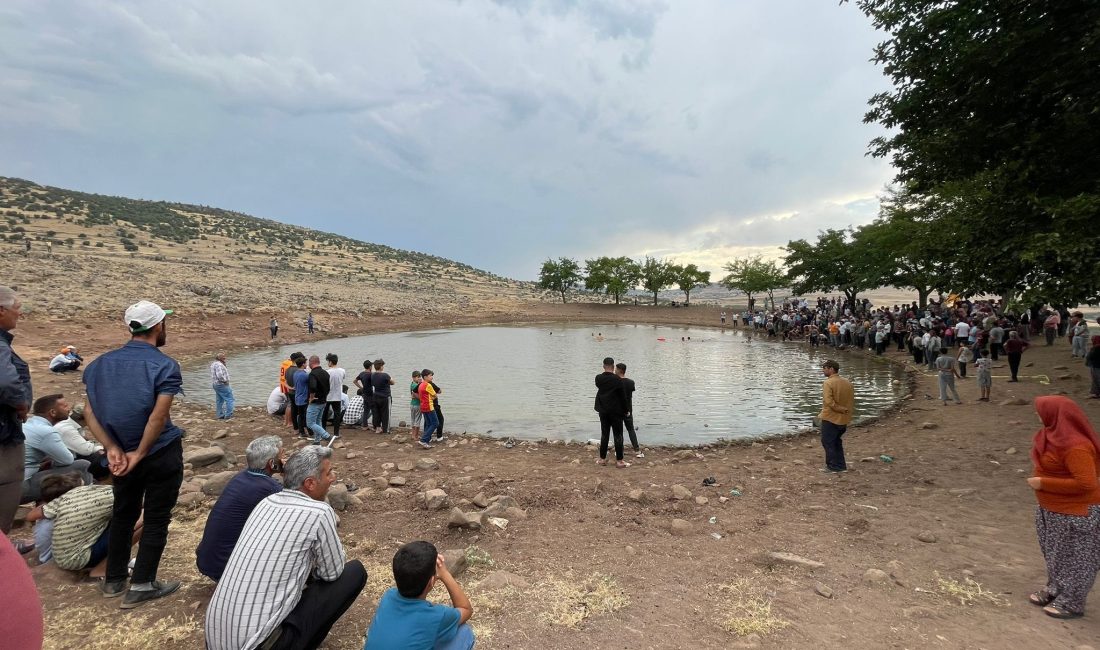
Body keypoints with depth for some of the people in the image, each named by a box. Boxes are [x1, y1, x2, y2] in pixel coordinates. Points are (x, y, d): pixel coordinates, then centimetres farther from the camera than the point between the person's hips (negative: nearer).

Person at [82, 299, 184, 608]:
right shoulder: (165, 366, -16)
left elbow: (90, 411, -4)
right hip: (161, 454, -6)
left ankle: (114, 580, 33)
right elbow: (159, 416, -24)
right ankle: (141, 585, 15)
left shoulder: (102, 363, 3)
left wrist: (113, 449, -8)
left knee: (123, 514, 22)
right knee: (156, 519, 7)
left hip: (121, 453, 6)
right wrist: (139, 454, -14)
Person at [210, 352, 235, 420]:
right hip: (222, 384, -11)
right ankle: (228, 415, -10)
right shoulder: (218, 364, -19)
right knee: (229, 399, -8)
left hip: (216, 384, 11)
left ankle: (220, 415, 18)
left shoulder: (214, 364, 14)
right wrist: (225, 380, -16)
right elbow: (220, 375, -29)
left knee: (219, 400, 14)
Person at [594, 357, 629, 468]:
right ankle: (619, 461, 4)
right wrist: (625, 410, 0)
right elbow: (622, 396, -10)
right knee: (618, 436, 2)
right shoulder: (616, 379, -14)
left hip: (603, 411, 4)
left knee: (604, 434, 12)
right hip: (615, 411, -4)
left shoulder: (598, 378, -3)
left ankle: (602, 459, 17)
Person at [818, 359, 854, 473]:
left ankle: (833, 466, 8)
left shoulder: (828, 383, -17)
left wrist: (842, 410, -16)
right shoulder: (847, 382, 6)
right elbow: (852, 401, 11)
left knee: (827, 442, 5)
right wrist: (845, 410, 14)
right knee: (837, 442, 20)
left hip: (830, 419, -8)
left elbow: (829, 402, -25)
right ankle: (841, 465, 25)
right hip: (844, 420, 8)